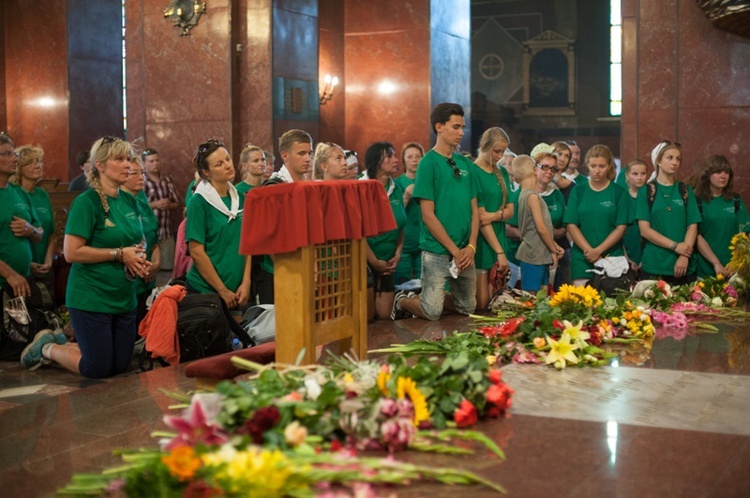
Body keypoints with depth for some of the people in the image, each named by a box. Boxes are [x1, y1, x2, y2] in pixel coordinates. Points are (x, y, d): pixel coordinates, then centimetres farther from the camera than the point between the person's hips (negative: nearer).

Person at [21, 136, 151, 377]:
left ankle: (61, 343, 32)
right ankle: (46, 348, 22)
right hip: (91, 297, -7)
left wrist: (140, 258, -1)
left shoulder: (130, 201, 8)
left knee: (120, 365, 12)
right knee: (98, 369, -3)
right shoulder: (87, 202, -14)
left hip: (124, 298, 7)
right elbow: (72, 252, -20)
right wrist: (119, 254, -19)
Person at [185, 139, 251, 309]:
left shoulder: (240, 199, 6)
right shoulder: (199, 201, -9)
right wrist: (223, 291, -12)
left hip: (238, 291, 5)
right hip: (205, 290, -5)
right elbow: (196, 252, -12)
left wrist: (246, 283, -5)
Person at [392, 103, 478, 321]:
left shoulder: (465, 163, 10)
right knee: (432, 313, -6)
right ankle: (403, 301, 24)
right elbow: (428, 215, -13)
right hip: (437, 251, -6)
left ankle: (421, 298, 34)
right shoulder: (428, 163, -8)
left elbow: (474, 209, 12)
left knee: (468, 307, 13)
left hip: (465, 252, 6)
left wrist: (471, 246, -3)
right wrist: (454, 250, -13)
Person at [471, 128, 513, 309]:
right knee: (481, 303, -9)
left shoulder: (502, 173, 13)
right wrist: (500, 252, -15)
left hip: (499, 239, 7)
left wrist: (495, 215, -14)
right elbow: (479, 216, -13)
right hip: (481, 243, -7)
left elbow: (510, 209, 11)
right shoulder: (473, 173, -10)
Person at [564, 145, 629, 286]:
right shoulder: (578, 191, 7)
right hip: (582, 260, 1)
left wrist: (598, 250, -12)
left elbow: (621, 227, -1)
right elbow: (571, 225, 1)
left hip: (612, 258, -1)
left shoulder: (619, 192, 4)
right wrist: (589, 251, -11)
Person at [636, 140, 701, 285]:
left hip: (684, 267, 2)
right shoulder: (646, 191, 3)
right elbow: (645, 230, -5)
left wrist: (684, 256, -11)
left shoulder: (686, 190, 10)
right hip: (653, 266, -2)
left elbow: (692, 226, 4)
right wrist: (675, 246, -13)